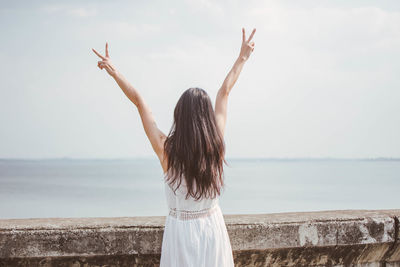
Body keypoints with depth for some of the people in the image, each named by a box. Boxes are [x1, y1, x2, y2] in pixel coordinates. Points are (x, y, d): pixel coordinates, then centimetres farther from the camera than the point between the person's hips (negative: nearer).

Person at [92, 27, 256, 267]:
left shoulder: (167, 150, -18)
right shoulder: (216, 147, -12)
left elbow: (139, 101, -8)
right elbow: (224, 93, -1)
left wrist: (114, 72, -2)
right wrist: (242, 58, 9)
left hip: (180, 228, -2)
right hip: (212, 227, 2)